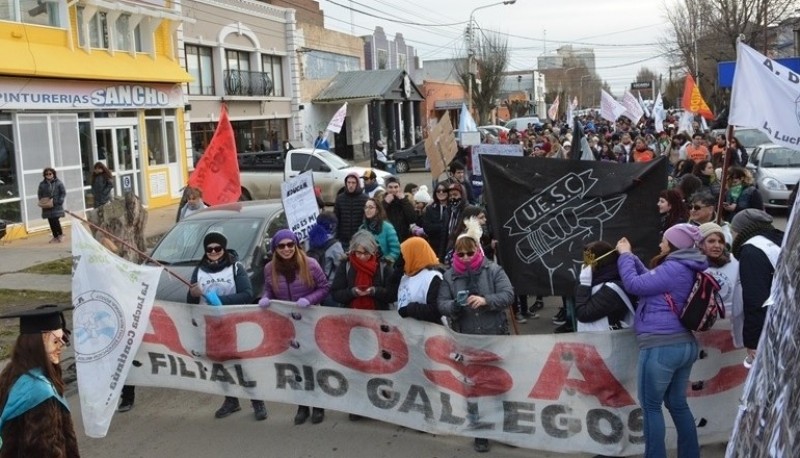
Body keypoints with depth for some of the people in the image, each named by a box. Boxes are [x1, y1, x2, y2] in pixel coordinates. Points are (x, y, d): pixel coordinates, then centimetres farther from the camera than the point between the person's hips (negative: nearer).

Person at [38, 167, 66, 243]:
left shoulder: (58, 183, -3)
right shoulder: (42, 184, 6)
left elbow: (63, 193, -1)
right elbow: (39, 194, 14)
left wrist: (59, 201, -11)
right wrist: (41, 201, -2)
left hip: (56, 206, -4)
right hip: (47, 206, 4)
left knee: (55, 220, -12)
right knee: (51, 221, 6)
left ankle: (60, 234, 7)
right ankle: (55, 236, 16)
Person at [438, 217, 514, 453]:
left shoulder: (494, 270, -3)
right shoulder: (449, 276, 3)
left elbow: (508, 295, -10)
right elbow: (441, 304, 0)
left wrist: (486, 300, -26)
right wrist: (454, 306, -22)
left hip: (495, 337, -1)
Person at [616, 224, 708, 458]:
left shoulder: (673, 268, -16)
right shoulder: (687, 270, 13)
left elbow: (634, 284, -13)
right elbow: (651, 279, 20)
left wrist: (625, 255, 0)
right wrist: (631, 256, 19)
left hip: (661, 346, -9)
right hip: (685, 344, 9)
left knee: (651, 406, 3)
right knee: (677, 404, 18)